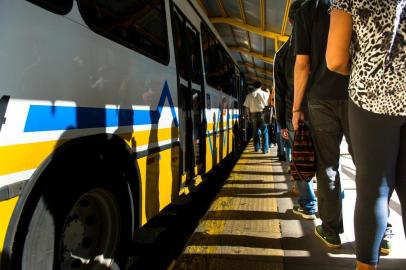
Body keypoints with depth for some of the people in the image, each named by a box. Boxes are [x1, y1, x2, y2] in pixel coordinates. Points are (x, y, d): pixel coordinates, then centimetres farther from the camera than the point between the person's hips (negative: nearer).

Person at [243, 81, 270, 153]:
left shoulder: (249, 95, 6)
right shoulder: (265, 94, 2)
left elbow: (247, 107, 5)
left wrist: (249, 116, 12)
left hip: (253, 114, 2)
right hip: (263, 113, -2)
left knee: (255, 132, 13)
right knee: (264, 132, 3)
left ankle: (257, 148, 18)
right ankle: (265, 149, -1)